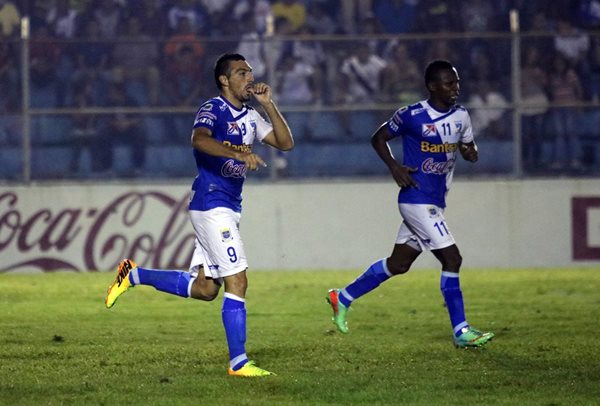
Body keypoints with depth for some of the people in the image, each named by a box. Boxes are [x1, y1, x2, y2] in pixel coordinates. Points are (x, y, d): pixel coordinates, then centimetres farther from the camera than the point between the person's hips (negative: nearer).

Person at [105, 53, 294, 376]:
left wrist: (269, 105, 5)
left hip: (228, 208, 9)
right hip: (211, 203, -9)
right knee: (237, 281, -12)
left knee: (204, 288, 12)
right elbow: (199, 139, -31)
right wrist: (239, 154, -42)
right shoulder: (213, 110, -10)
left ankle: (134, 275, 22)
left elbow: (286, 143, 14)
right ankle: (238, 363, -10)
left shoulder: (250, 117, 16)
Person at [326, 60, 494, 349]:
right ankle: (461, 332, -7)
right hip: (417, 198, -8)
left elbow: (469, 149, 20)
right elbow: (379, 138, 4)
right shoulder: (411, 116, -10)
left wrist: (470, 151, -4)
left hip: (435, 203, 8)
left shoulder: (460, 117, 8)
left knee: (398, 263, 15)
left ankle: (343, 298, 30)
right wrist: (394, 167, -11)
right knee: (452, 259, -13)